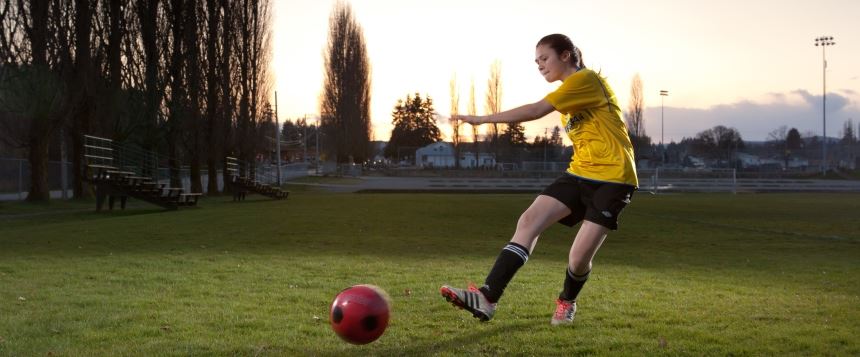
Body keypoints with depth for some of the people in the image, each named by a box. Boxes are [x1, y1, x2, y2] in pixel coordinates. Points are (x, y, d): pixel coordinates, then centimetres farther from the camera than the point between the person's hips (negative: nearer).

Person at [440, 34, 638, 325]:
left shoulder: (585, 79, -12)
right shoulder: (566, 97, 18)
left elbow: (536, 110, -22)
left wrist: (482, 119, -23)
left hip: (612, 178, -8)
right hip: (579, 173, 8)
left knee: (579, 257, -11)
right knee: (529, 220, -13)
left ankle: (567, 302, 23)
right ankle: (487, 298, -22)